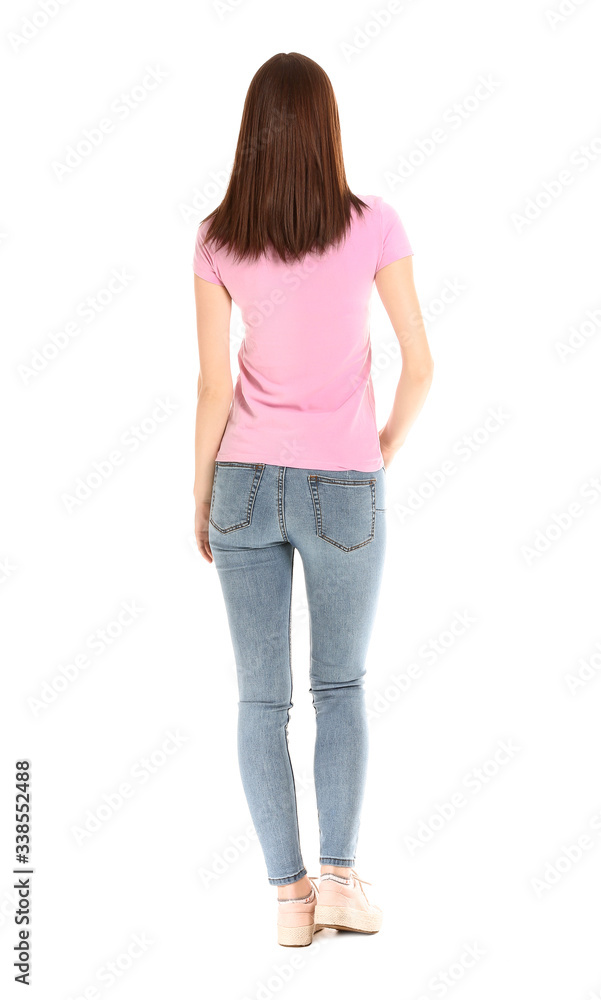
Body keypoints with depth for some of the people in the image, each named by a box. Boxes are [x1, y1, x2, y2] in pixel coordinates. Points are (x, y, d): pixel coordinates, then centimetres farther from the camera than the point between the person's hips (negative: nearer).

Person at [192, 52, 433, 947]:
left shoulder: (217, 241, -5)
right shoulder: (375, 225, -7)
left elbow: (214, 386, -4)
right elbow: (420, 368, -5)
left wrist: (200, 496, 8)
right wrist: (387, 448, 14)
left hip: (247, 483, 1)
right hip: (344, 489, -1)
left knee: (261, 697, 10)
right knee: (341, 685, 16)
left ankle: (289, 893, 11)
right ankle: (339, 874, 6)